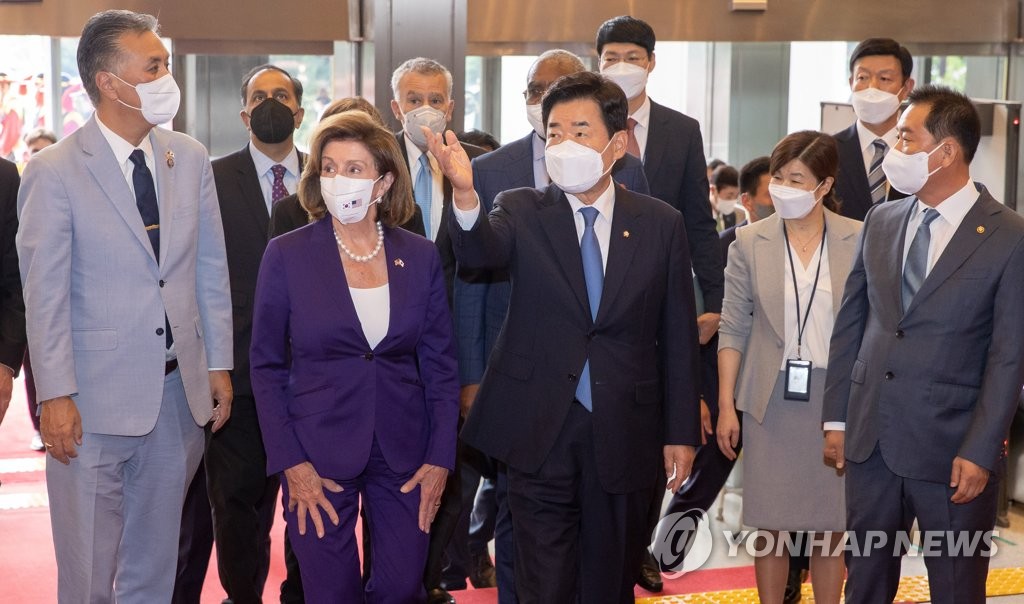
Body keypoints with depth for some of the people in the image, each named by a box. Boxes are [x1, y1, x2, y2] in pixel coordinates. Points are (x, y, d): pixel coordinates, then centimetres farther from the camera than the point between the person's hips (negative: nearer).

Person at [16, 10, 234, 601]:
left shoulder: (191, 158, 5)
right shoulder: (54, 171, -9)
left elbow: (211, 268, 9)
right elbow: (45, 295, -10)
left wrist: (219, 364, 7)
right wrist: (55, 396, -13)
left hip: (181, 388, 4)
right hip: (96, 397, -4)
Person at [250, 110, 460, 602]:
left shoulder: (420, 257, 2)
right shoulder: (286, 255, -4)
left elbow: (441, 365, 6)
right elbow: (265, 366, -1)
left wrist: (440, 457, -1)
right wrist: (290, 463, -8)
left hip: (403, 453, 2)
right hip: (318, 457, -2)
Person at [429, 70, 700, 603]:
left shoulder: (660, 224, 1)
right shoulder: (523, 212, -1)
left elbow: (678, 336, 4)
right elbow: (481, 250, -24)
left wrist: (681, 431, 3)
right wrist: (465, 193, -45)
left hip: (625, 437, 1)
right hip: (542, 433, -1)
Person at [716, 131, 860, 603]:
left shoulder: (858, 240, -2)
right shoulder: (750, 241, -1)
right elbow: (733, 329, 1)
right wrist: (726, 405, -2)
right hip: (771, 398, 1)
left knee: (830, 523, 8)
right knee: (769, 521, 7)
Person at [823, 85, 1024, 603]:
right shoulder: (880, 220, 6)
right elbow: (850, 323, 9)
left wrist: (979, 453, -13)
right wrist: (836, 417, 6)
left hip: (950, 450, -4)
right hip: (869, 440, 5)